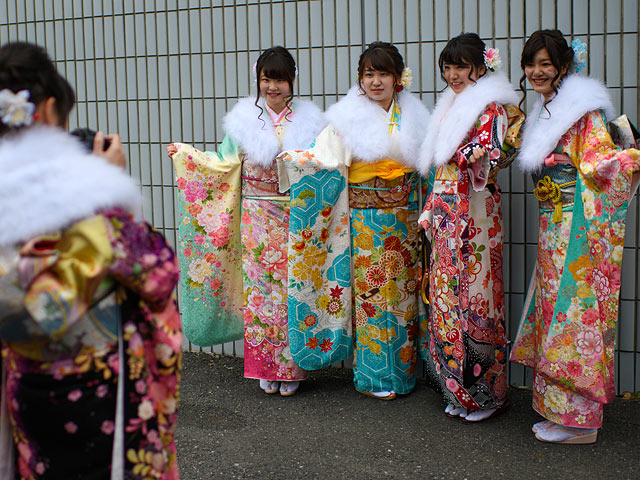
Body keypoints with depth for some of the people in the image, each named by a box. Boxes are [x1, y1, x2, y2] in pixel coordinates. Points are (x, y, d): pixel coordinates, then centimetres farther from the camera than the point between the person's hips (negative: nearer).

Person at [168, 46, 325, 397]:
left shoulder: (310, 120, 3)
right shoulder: (244, 118, 5)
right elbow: (225, 165, 9)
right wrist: (184, 153, 8)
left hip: (297, 219, -1)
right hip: (257, 219, 1)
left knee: (292, 288, 1)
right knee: (259, 287, 3)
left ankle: (291, 368, 14)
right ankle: (266, 368, 16)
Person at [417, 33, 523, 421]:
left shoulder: (492, 107, -6)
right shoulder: (450, 107, 19)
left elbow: (490, 156, -17)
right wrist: (431, 210, 16)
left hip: (475, 212, -8)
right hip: (445, 213, 8)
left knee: (476, 295, -4)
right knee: (447, 295, 8)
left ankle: (488, 393, 8)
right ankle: (460, 392, 18)